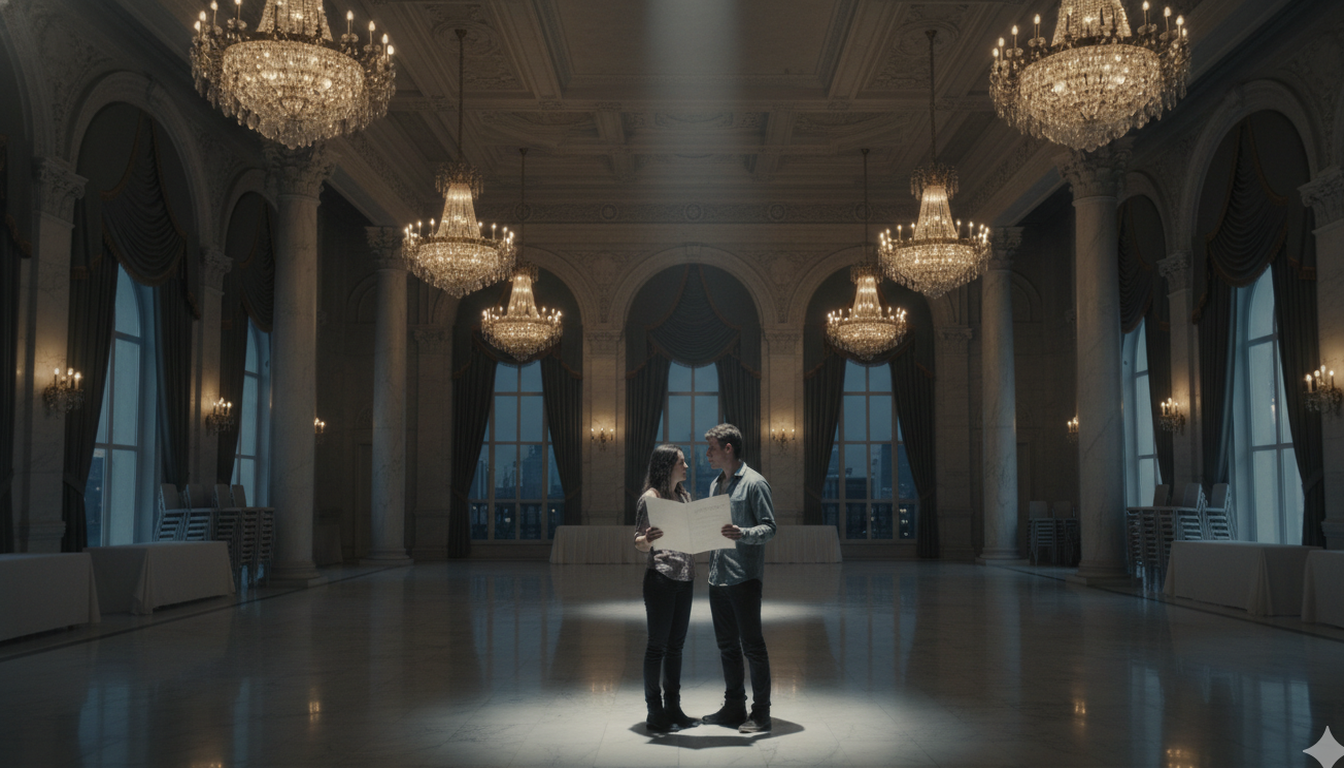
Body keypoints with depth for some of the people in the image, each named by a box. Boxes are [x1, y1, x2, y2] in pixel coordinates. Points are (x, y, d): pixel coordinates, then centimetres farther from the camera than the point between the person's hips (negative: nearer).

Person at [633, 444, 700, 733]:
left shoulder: (684, 496, 14)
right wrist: (648, 539, -30)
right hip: (661, 579, -7)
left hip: (685, 579, 7)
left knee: (676, 645, 11)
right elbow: (638, 543, -8)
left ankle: (673, 707, 18)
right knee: (657, 645, -1)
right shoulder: (650, 498, -7)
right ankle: (654, 711, 6)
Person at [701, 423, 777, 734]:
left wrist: (742, 533, -29)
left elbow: (769, 527, -12)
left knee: (752, 645, -3)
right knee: (727, 646, 13)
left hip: (744, 577, -8)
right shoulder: (715, 484, 16)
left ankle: (761, 713, 4)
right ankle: (733, 707, 22)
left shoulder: (754, 483, -8)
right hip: (717, 576, 8)